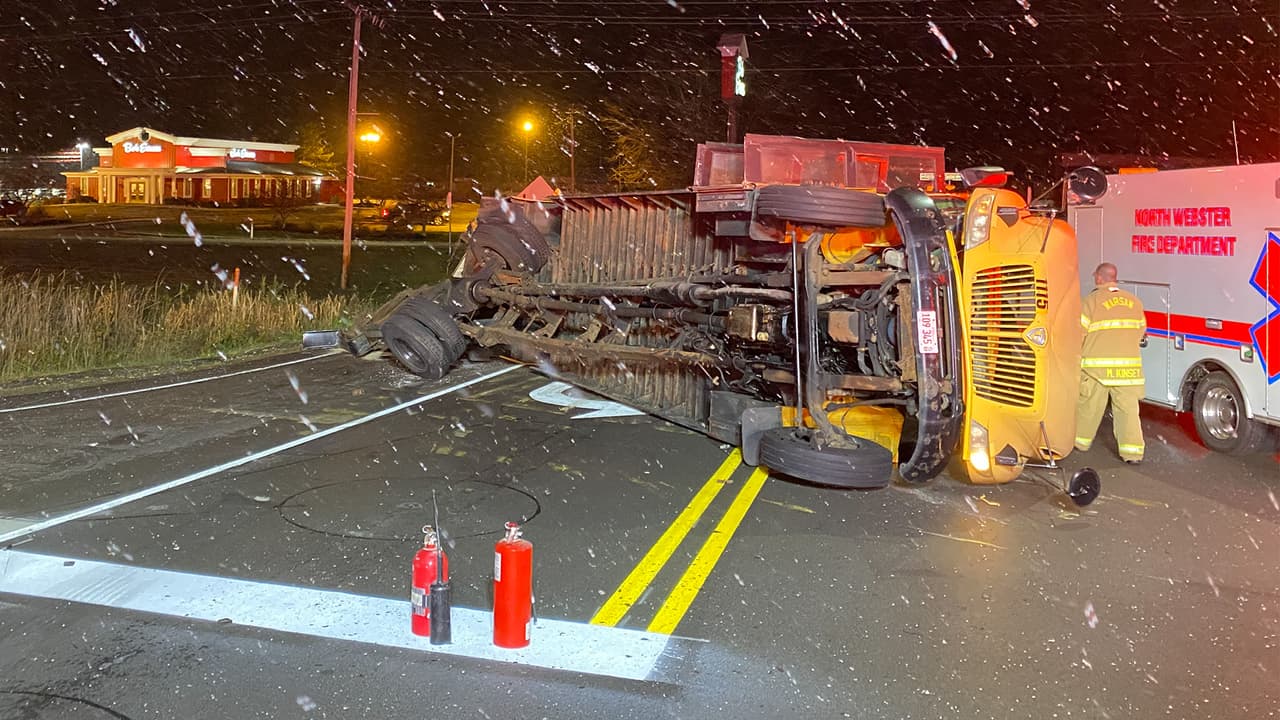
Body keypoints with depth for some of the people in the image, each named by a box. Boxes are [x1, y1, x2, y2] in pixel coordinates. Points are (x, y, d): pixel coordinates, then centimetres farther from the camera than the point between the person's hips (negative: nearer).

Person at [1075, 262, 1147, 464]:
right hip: (1129, 364, 3)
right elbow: (1140, 332, 12)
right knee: (1128, 408, 5)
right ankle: (1132, 451, 2)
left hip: (1097, 365, -3)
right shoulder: (1134, 301, 8)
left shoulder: (1092, 300, -7)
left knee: (1088, 405, 12)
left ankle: (1080, 440, 27)